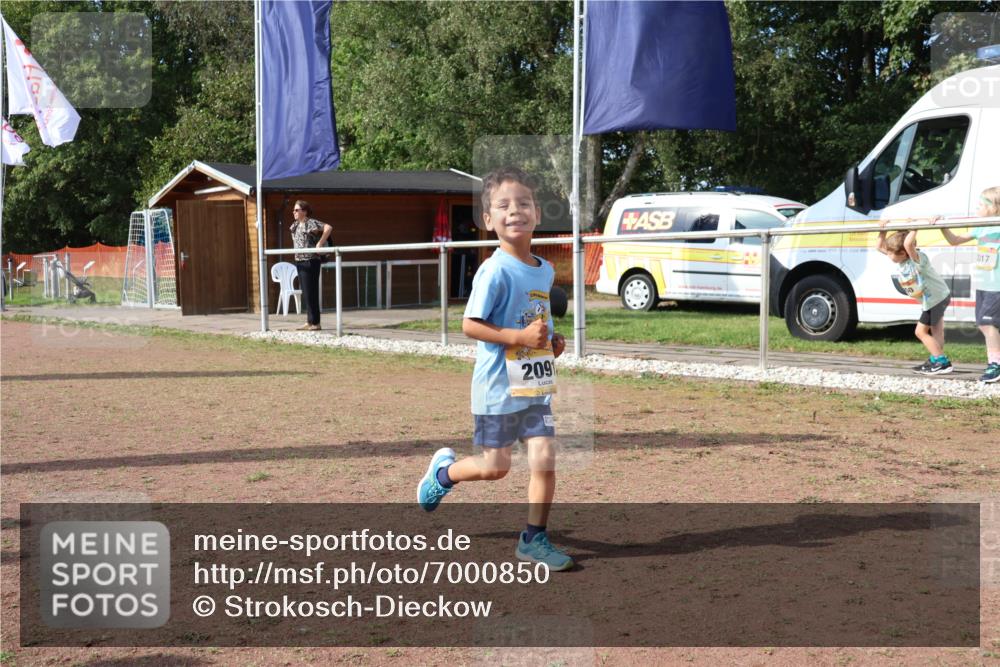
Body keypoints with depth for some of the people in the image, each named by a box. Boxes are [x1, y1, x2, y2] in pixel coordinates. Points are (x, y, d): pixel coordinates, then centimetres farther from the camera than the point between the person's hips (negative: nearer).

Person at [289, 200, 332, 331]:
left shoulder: (311, 223, -13)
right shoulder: (295, 225, 13)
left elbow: (328, 228, -24)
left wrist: (319, 243, -23)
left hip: (310, 262, -9)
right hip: (299, 261, 9)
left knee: (310, 293, -8)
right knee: (305, 293, 11)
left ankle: (315, 323, -4)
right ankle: (309, 322, 17)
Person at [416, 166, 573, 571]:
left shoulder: (545, 271, 7)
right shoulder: (495, 271, -16)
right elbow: (470, 325, -18)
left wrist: (551, 340, 3)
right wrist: (520, 336, -25)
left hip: (537, 386, 6)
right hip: (499, 386, -6)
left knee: (545, 460, -2)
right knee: (495, 467, 5)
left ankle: (534, 539, 12)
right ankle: (443, 471, 35)